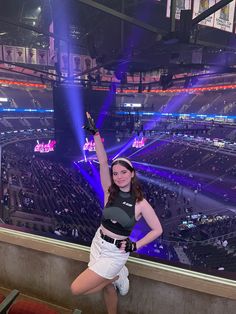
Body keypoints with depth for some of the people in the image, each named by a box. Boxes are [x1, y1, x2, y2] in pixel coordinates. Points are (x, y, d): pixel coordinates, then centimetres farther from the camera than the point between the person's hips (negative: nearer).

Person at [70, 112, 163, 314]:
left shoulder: (141, 203, -17)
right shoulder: (109, 192, -11)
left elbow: (157, 230, -6)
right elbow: (103, 162, -21)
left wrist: (135, 246, -11)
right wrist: (95, 133, -27)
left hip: (115, 253, -3)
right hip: (98, 244, 4)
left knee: (76, 289, -2)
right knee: (108, 287, 23)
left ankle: (117, 277, 15)